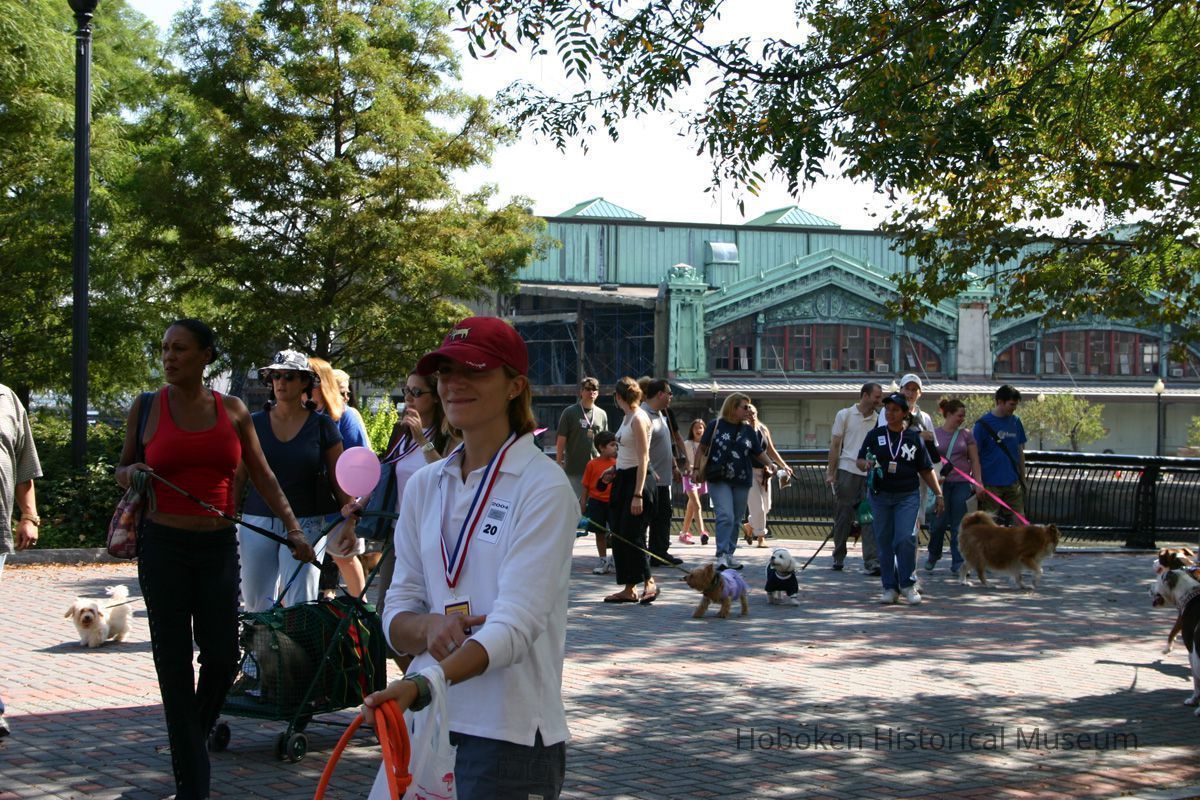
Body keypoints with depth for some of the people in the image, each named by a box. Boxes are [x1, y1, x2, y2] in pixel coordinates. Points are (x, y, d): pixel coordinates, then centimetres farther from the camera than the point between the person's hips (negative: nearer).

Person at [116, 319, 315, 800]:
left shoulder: (232, 411, 4)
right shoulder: (146, 408, 0)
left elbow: (262, 476, 9)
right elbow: (123, 469, 12)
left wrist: (293, 527, 0)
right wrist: (131, 473, -12)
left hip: (219, 547, 2)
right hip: (163, 547, -1)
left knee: (222, 658, 3)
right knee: (174, 662, 0)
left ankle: (194, 737, 34)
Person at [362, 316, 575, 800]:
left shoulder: (543, 488, -10)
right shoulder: (425, 485, 9)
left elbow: (514, 626, -19)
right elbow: (396, 613, 10)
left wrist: (423, 684, -33)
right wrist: (428, 627, -13)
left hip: (509, 736, -5)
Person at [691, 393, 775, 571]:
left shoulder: (748, 431, 12)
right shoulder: (716, 425, 1)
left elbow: (759, 453, 13)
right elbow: (703, 448, 5)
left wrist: (769, 464, -5)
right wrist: (697, 468, -3)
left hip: (742, 482, 5)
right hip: (719, 480, -5)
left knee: (736, 520, 7)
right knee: (725, 516, -17)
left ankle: (729, 555, 16)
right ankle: (722, 555, -18)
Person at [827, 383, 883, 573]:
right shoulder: (845, 415, 4)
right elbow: (835, 445, 4)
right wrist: (831, 472, -1)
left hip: (870, 474, 2)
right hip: (847, 471, -2)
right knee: (843, 517, 5)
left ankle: (872, 563, -8)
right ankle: (839, 558, 19)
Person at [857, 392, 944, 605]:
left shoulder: (914, 438, 7)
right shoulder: (875, 435, 7)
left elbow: (926, 470, 11)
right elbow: (860, 460, 8)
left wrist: (938, 494, 9)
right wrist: (866, 464, -15)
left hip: (907, 495, -1)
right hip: (880, 495, 1)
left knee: (906, 538, -14)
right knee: (884, 541, 3)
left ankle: (908, 584, 1)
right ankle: (890, 587, 12)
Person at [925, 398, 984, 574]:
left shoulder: (966, 435, 7)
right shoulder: (934, 434, 3)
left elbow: (975, 460, 7)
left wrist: (978, 483, -1)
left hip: (962, 483, 1)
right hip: (941, 483, -1)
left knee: (959, 525, -1)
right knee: (939, 522, -2)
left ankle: (958, 563, 3)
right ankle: (933, 556, 22)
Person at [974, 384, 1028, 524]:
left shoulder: (1016, 422, 8)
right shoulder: (984, 423, -6)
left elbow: (1020, 452, 15)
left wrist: (1023, 479, 13)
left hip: (1013, 483, 4)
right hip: (991, 485, -4)